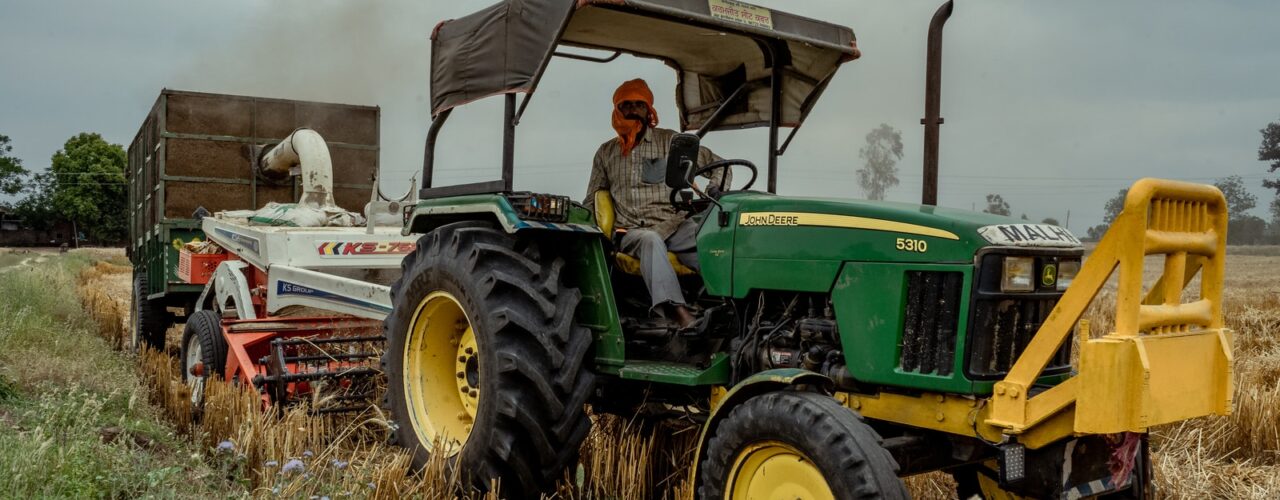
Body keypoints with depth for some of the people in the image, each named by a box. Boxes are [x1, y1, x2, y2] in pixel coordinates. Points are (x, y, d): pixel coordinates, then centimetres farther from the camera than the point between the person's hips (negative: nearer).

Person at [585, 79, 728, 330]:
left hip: (675, 224, 0)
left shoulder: (670, 141, 12)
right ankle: (678, 312, -58)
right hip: (633, 232, 0)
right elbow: (592, 202, 27)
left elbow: (718, 166, 12)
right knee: (650, 240, -38)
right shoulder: (606, 153, 20)